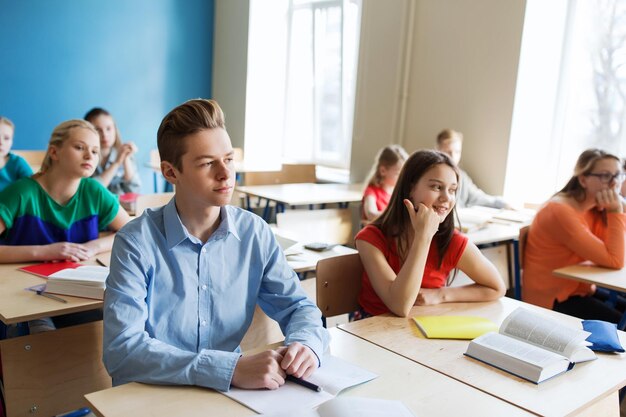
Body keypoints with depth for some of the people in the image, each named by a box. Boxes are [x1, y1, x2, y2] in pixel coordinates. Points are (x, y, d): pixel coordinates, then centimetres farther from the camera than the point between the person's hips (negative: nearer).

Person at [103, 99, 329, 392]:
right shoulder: (137, 243, -13)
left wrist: (305, 344, -19)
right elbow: (121, 349, -21)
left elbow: (297, 307, 3)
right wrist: (231, 369, -29)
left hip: (232, 391, 3)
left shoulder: (256, 233, -3)